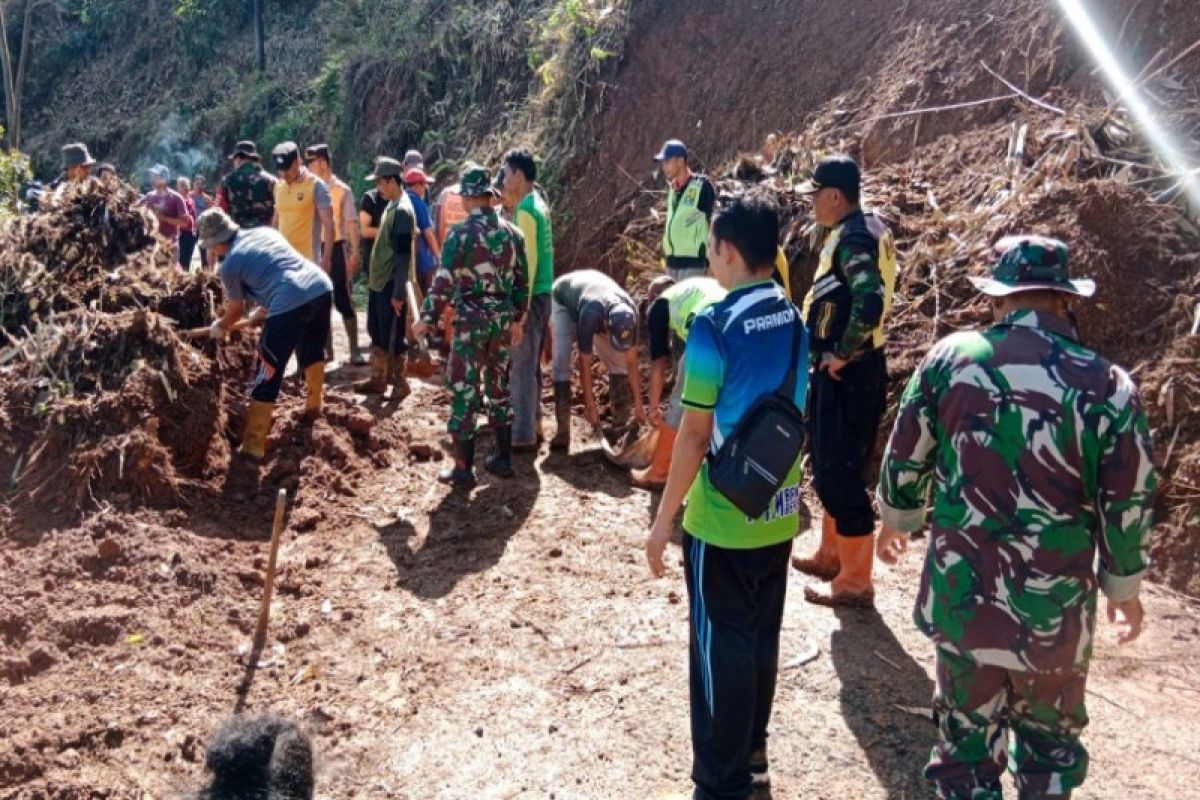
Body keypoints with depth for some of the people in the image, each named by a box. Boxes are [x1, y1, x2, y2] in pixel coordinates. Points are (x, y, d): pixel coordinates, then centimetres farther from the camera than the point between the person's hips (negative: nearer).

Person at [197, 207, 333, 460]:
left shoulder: (230, 264, 7)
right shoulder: (266, 231, 24)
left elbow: (236, 310, 21)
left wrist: (220, 327, 42)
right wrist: (263, 310, 45)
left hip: (291, 303, -7)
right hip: (321, 287, 7)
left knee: (267, 375, 5)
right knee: (313, 350, 33)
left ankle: (253, 447, 10)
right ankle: (314, 406, 52)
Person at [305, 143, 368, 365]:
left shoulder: (341, 189, -4)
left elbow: (351, 223, -5)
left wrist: (355, 253, -12)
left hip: (336, 248, -4)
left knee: (344, 300, -2)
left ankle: (354, 350, 3)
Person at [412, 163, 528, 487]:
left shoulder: (462, 233, -12)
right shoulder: (512, 232, 5)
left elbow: (444, 281, -14)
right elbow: (521, 281, 10)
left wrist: (426, 319, -5)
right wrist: (516, 318, 20)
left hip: (471, 319, -6)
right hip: (502, 318, 6)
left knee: (464, 391, 0)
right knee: (498, 387, 17)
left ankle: (464, 469, 4)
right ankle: (503, 458, 24)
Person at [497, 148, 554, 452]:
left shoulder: (525, 210, -17)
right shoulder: (538, 204, 13)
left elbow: (528, 261, -21)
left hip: (530, 297, -10)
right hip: (540, 295, 10)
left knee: (521, 367, -4)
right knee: (531, 365, 16)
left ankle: (523, 436, 1)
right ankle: (533, 426, 25)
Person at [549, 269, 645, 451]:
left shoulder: (629, 314, -32)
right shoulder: (591, 314, -46)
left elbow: (631, 362, -20)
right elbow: (585, 365, -34)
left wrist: (638, 405, -16)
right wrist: (590, 407, -28)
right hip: (564, 301, -4)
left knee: (619, 360, -7)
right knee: (561, 361, -22)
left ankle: (621, 419, 4)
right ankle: (563, 429, -21)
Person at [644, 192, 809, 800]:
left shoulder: (716, 326, -18)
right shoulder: (794, 320, 3)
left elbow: (695, 435, -17)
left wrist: (664, 519, -9)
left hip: (723, 519, -7)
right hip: (779, 513, 7)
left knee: (720, 650, 6)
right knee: (761, 639, 20)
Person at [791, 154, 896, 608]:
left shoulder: (853, 239, -19)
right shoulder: (863, 230, 12)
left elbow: (869, 303, -35)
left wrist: (842, 354, -22)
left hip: (846, 374, -11)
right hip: (845, 370, 11)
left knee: (841, 473, -3)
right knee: (830, 466, 21)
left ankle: (855, 582, 7)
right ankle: (832, 556, 36)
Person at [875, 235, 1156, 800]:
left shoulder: (950, 357, -7)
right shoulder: (1108, 387, -12)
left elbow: (905, 458, 3)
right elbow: (1129, 506, -4)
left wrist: (898, 520, 22)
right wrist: (1125, 589, 14)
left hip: (960, 598, 1)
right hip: (1055, 611, -1)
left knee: (966, 749, 17)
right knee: (1051, 747, 23)